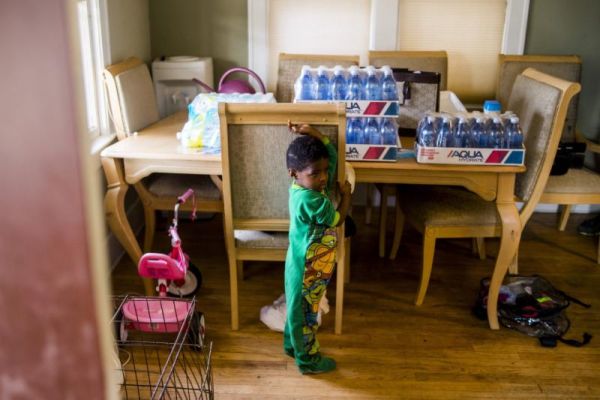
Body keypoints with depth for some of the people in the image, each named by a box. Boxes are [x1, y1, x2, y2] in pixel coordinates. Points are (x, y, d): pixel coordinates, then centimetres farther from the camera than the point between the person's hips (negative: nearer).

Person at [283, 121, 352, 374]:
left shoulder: (310, 184, -5)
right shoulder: (308, 200, -32)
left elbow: (332, 154, 4)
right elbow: (338, 219, -19)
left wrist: (310, 132, -8)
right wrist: (346, 194, -4)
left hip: (308, 267, 9)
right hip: (308, 272, -9)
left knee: (298, 310, 26)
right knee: (305, 314, 11)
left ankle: (292, 345, 46)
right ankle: (308, 360, 30)